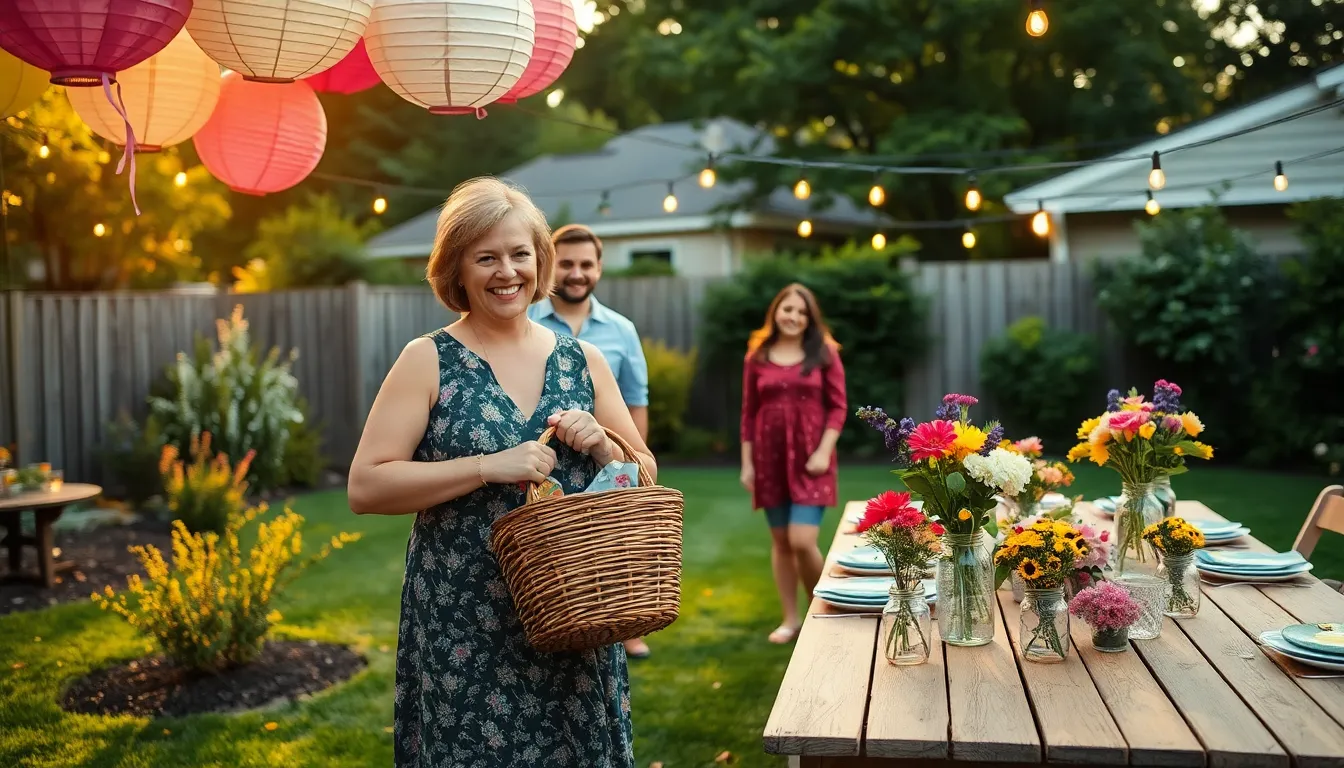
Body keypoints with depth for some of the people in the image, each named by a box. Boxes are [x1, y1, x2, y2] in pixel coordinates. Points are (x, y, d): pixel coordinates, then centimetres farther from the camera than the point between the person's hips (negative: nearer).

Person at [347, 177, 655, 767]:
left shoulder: (583, 361, 6)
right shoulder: (428, 362, -3)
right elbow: (365, 488, -11)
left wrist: (601, 445, -8)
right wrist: (489, 466, -20)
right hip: (464, 633, -3)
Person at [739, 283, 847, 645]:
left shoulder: (824, 353, 0)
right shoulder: (757, 356, 5)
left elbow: (838, 407, -1)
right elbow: (748, 413, 7)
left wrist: (823, 451, -11)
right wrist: (746, 463, 4)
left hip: (810, 459, -3)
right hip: (770, 459, 3)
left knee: (802, 541, -11)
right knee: (780, 541, 8)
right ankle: (791, 618, 20)